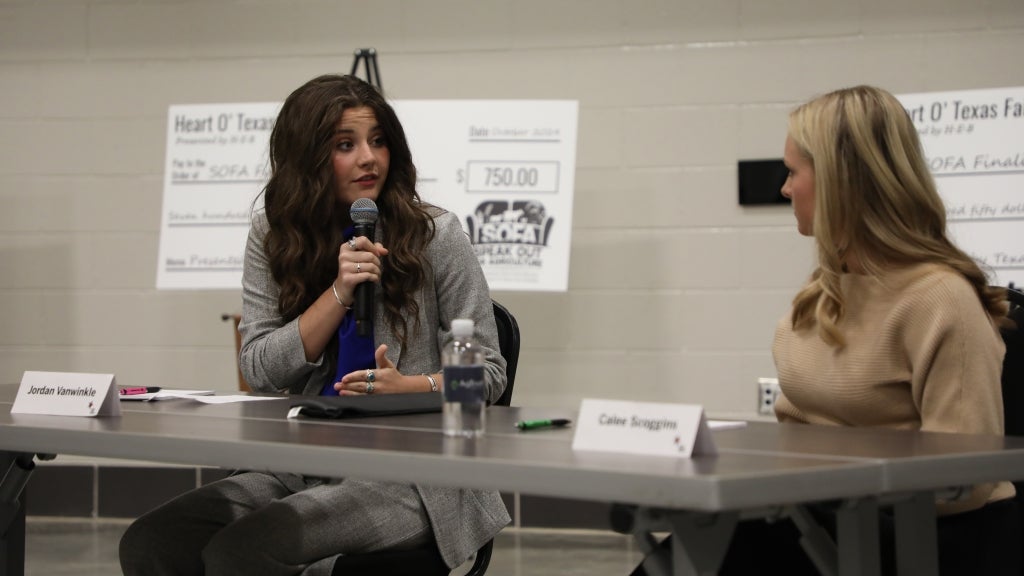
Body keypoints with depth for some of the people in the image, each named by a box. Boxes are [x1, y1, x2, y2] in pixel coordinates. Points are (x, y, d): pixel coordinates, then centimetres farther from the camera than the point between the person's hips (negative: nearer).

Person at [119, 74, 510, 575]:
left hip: (412, 476, -4)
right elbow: (259, 371, -1)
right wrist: (339, 292, -13)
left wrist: (410, 387, -19)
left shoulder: (435, 234, -1)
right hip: (303, 467, 4)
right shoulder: (272, 236, 8)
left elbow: (487, 371, 1)